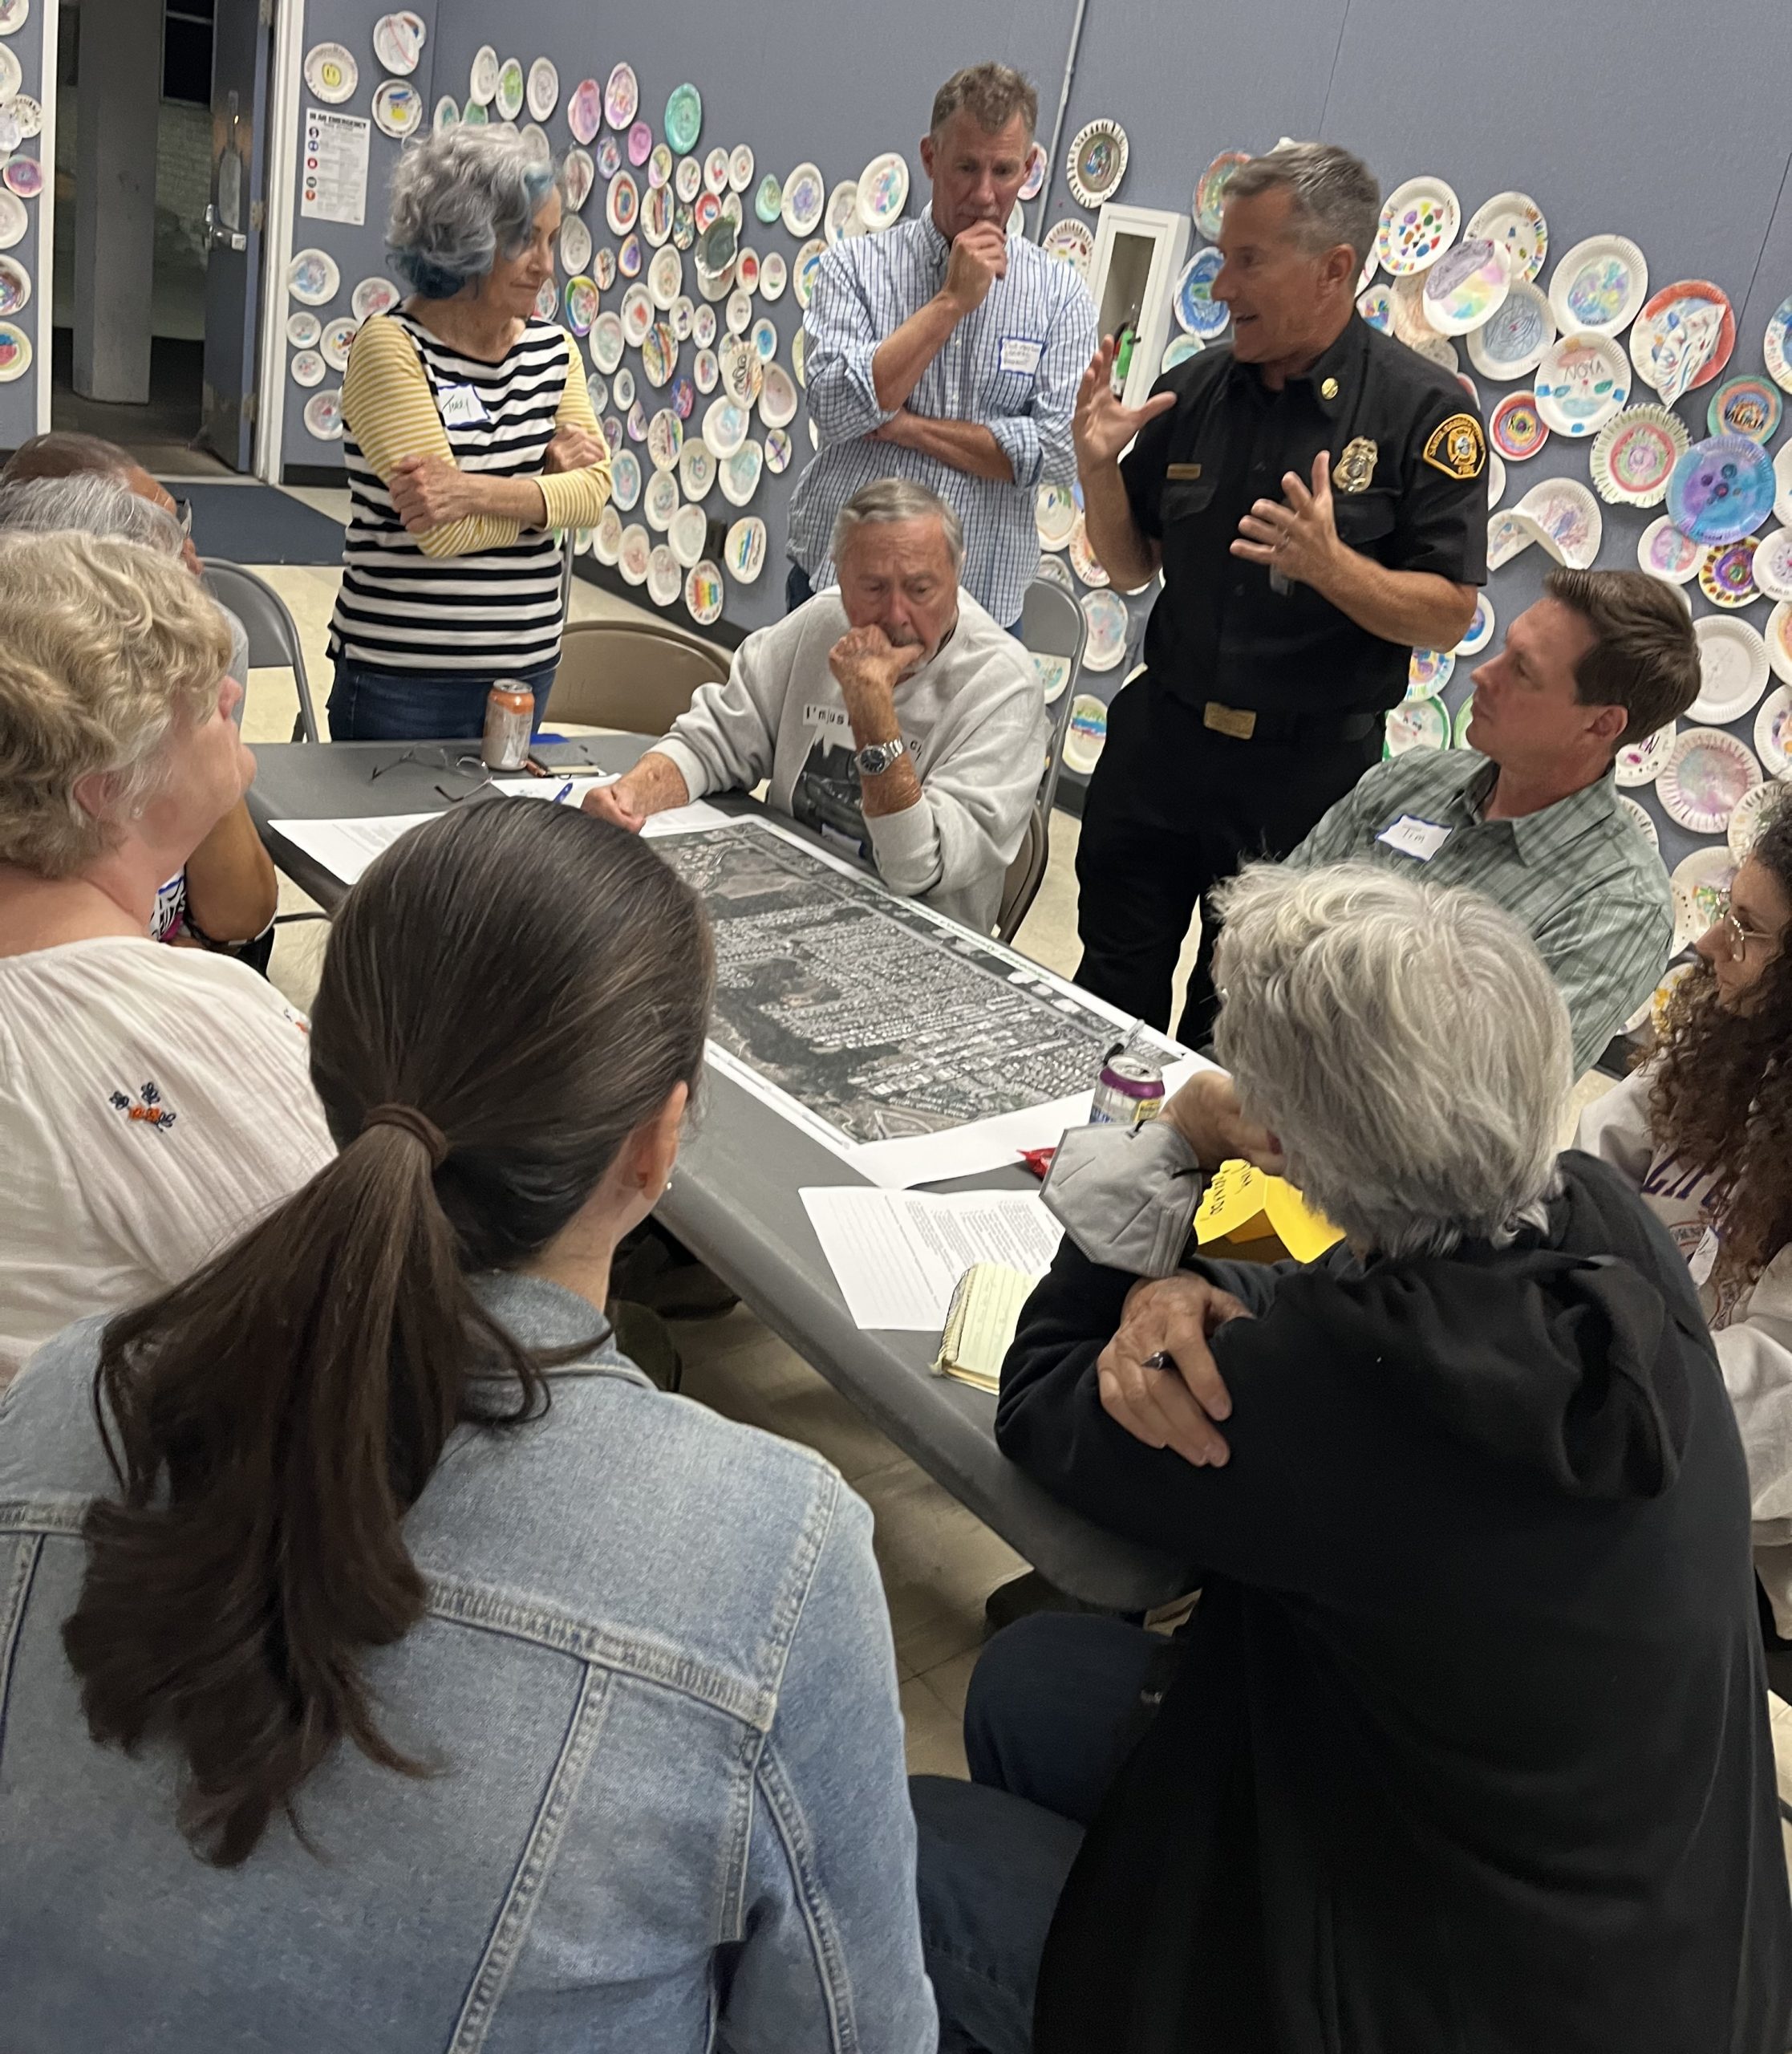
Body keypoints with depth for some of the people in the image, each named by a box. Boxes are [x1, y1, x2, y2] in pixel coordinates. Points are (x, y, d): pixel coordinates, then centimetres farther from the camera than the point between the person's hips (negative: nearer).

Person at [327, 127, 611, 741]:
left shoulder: (553, 347, 7)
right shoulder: (390, 347, -11)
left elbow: (592, 488, -7)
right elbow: (443, 531, -19)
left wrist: (477, 491, -21)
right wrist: (547, 480, -9)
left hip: (528, 665, 5)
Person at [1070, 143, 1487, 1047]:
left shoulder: (1425, 411, -10)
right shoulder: (1191, 391, 2)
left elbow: (1447, 615, -12)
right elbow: (1132, 566, 9)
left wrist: (1332, 565, -29)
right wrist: (1099, 469, -9)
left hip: (1308, 770, -3)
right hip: (1159, 743, 4)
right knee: (1112, 996, 15)